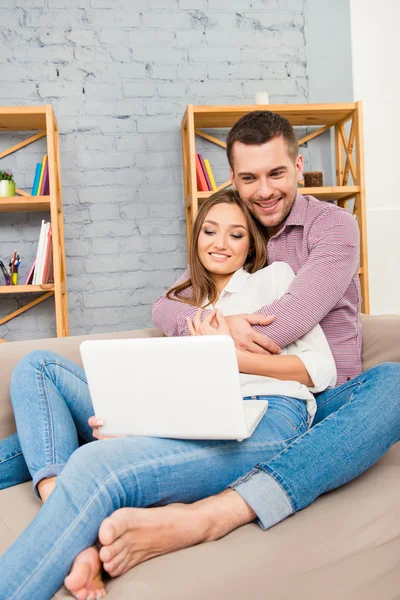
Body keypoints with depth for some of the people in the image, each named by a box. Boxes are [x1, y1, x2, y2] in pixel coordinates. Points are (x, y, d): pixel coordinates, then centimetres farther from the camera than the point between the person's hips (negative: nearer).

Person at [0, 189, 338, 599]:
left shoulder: (274, 276, 17)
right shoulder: (186, 306, 30)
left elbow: (322, 370, 7)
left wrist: (233, 355, -7)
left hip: (268, 423, -6)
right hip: (195, 424, 7)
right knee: (38, 366, -3)